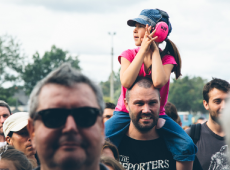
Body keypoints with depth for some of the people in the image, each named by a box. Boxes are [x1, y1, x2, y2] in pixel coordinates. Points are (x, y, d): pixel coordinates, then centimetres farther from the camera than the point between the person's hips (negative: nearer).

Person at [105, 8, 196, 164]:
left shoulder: (166, 59, -4)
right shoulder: (129, 55, -3)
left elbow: (158, 82, -29)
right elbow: (126, 82, -25)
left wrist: (155, 50, -16)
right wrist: (143, 49, -20)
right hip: (126, 113, 0)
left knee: (187, 147, -22)